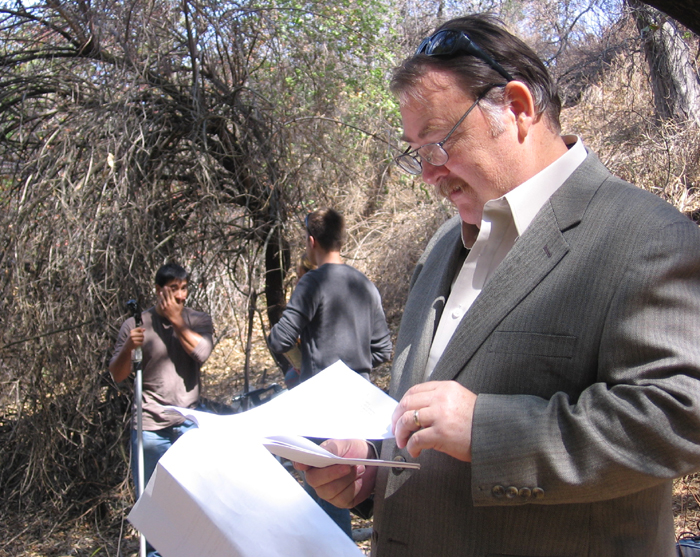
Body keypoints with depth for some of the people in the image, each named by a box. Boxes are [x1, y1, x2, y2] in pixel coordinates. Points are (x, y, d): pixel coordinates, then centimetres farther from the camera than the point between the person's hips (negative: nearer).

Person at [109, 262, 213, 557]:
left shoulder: (198, 320, 5)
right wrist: (129, 347, -19)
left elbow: (202, 352, -14)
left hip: (188, 424, 1)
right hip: (149, 427, -1)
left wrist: (176, 320, -10)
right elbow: (117, 375, 0)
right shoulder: (135, 325, 1)